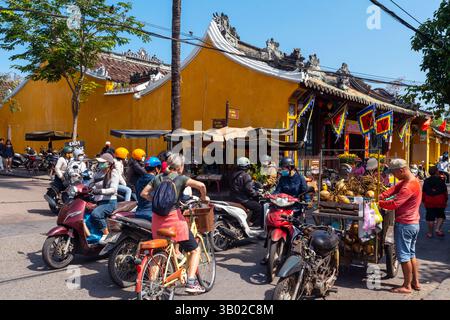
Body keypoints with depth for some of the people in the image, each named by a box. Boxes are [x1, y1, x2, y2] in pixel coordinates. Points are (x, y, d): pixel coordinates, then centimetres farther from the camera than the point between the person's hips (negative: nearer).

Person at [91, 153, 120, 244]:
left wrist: (100, 191, -31)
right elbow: (93, 185, 16)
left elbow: (113, 189, -17)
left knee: (95, 214, -31)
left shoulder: (113, 173, -4)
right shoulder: (98, 173, 18)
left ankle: (106, 233, -14)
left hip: (109, 202, -8)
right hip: (98, 201, 8)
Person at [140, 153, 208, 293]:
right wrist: (203, 197, -1)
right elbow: (200, 185, -18)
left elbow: (143, 193, 15)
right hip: (173, 217, -5)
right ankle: (191, 282, 0)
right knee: (195, 250, 8)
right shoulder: (180, 178, -4)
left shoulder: (158, 178, 11)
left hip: (157, 219, 6)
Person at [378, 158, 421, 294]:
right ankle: (415, 282, 26)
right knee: (411, 254, 18)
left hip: (404, 224, -10)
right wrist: (382, 196, -9)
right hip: (414, 223, 10)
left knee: (404, 256, 0)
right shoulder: (413, 180, 10)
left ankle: (407, 286, 9)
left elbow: (394, 204, -28)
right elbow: (395, 188, 4)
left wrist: (377, 202, -17)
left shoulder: (409, 186, -23)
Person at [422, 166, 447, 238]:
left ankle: (430, 233, 10)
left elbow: (423, 192, 5)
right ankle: (438, 229, -4)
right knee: (440, 216, 14)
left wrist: (424, 201, 13)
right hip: (440, 202, -1)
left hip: (429, 202, 2)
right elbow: (445, 191, 1)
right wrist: (446, 200, 12)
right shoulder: (441, 180, -3)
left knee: (430, 217, 6)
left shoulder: (426, 181, 3)